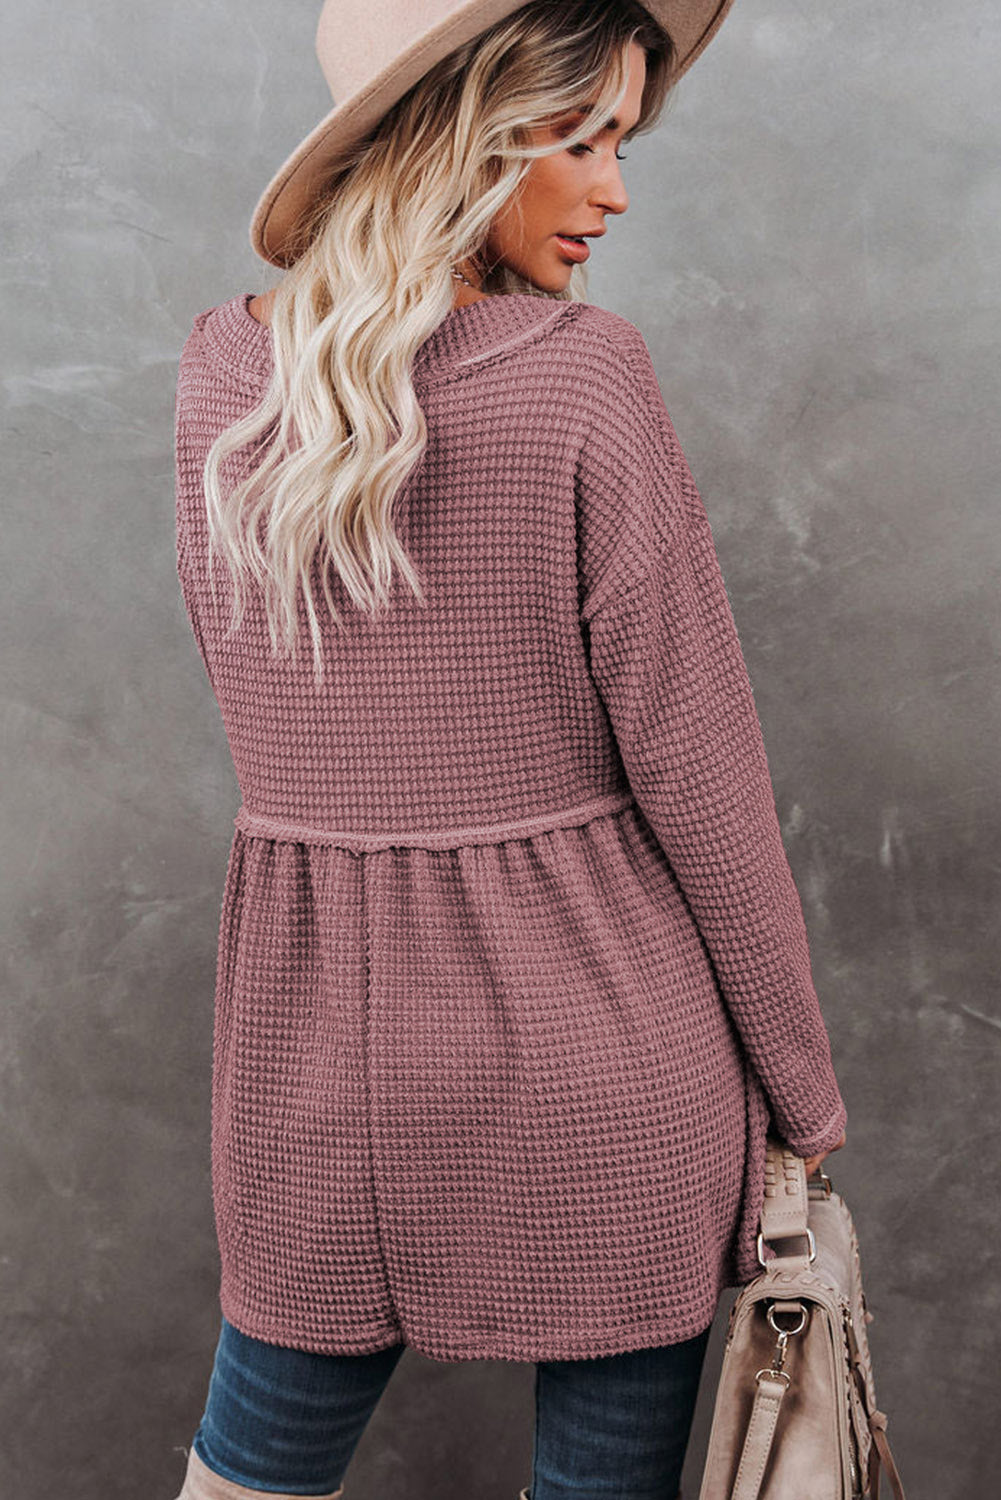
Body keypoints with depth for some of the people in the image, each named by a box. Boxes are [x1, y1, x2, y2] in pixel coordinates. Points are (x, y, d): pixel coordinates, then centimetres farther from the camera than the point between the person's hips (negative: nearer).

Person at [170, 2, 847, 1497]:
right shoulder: (585, 378, -16)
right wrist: (802, 1084, 1)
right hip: (596, 1049, -3)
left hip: (314, 1040, 4)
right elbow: (695, 772, -13)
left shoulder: (218, 376, -2)